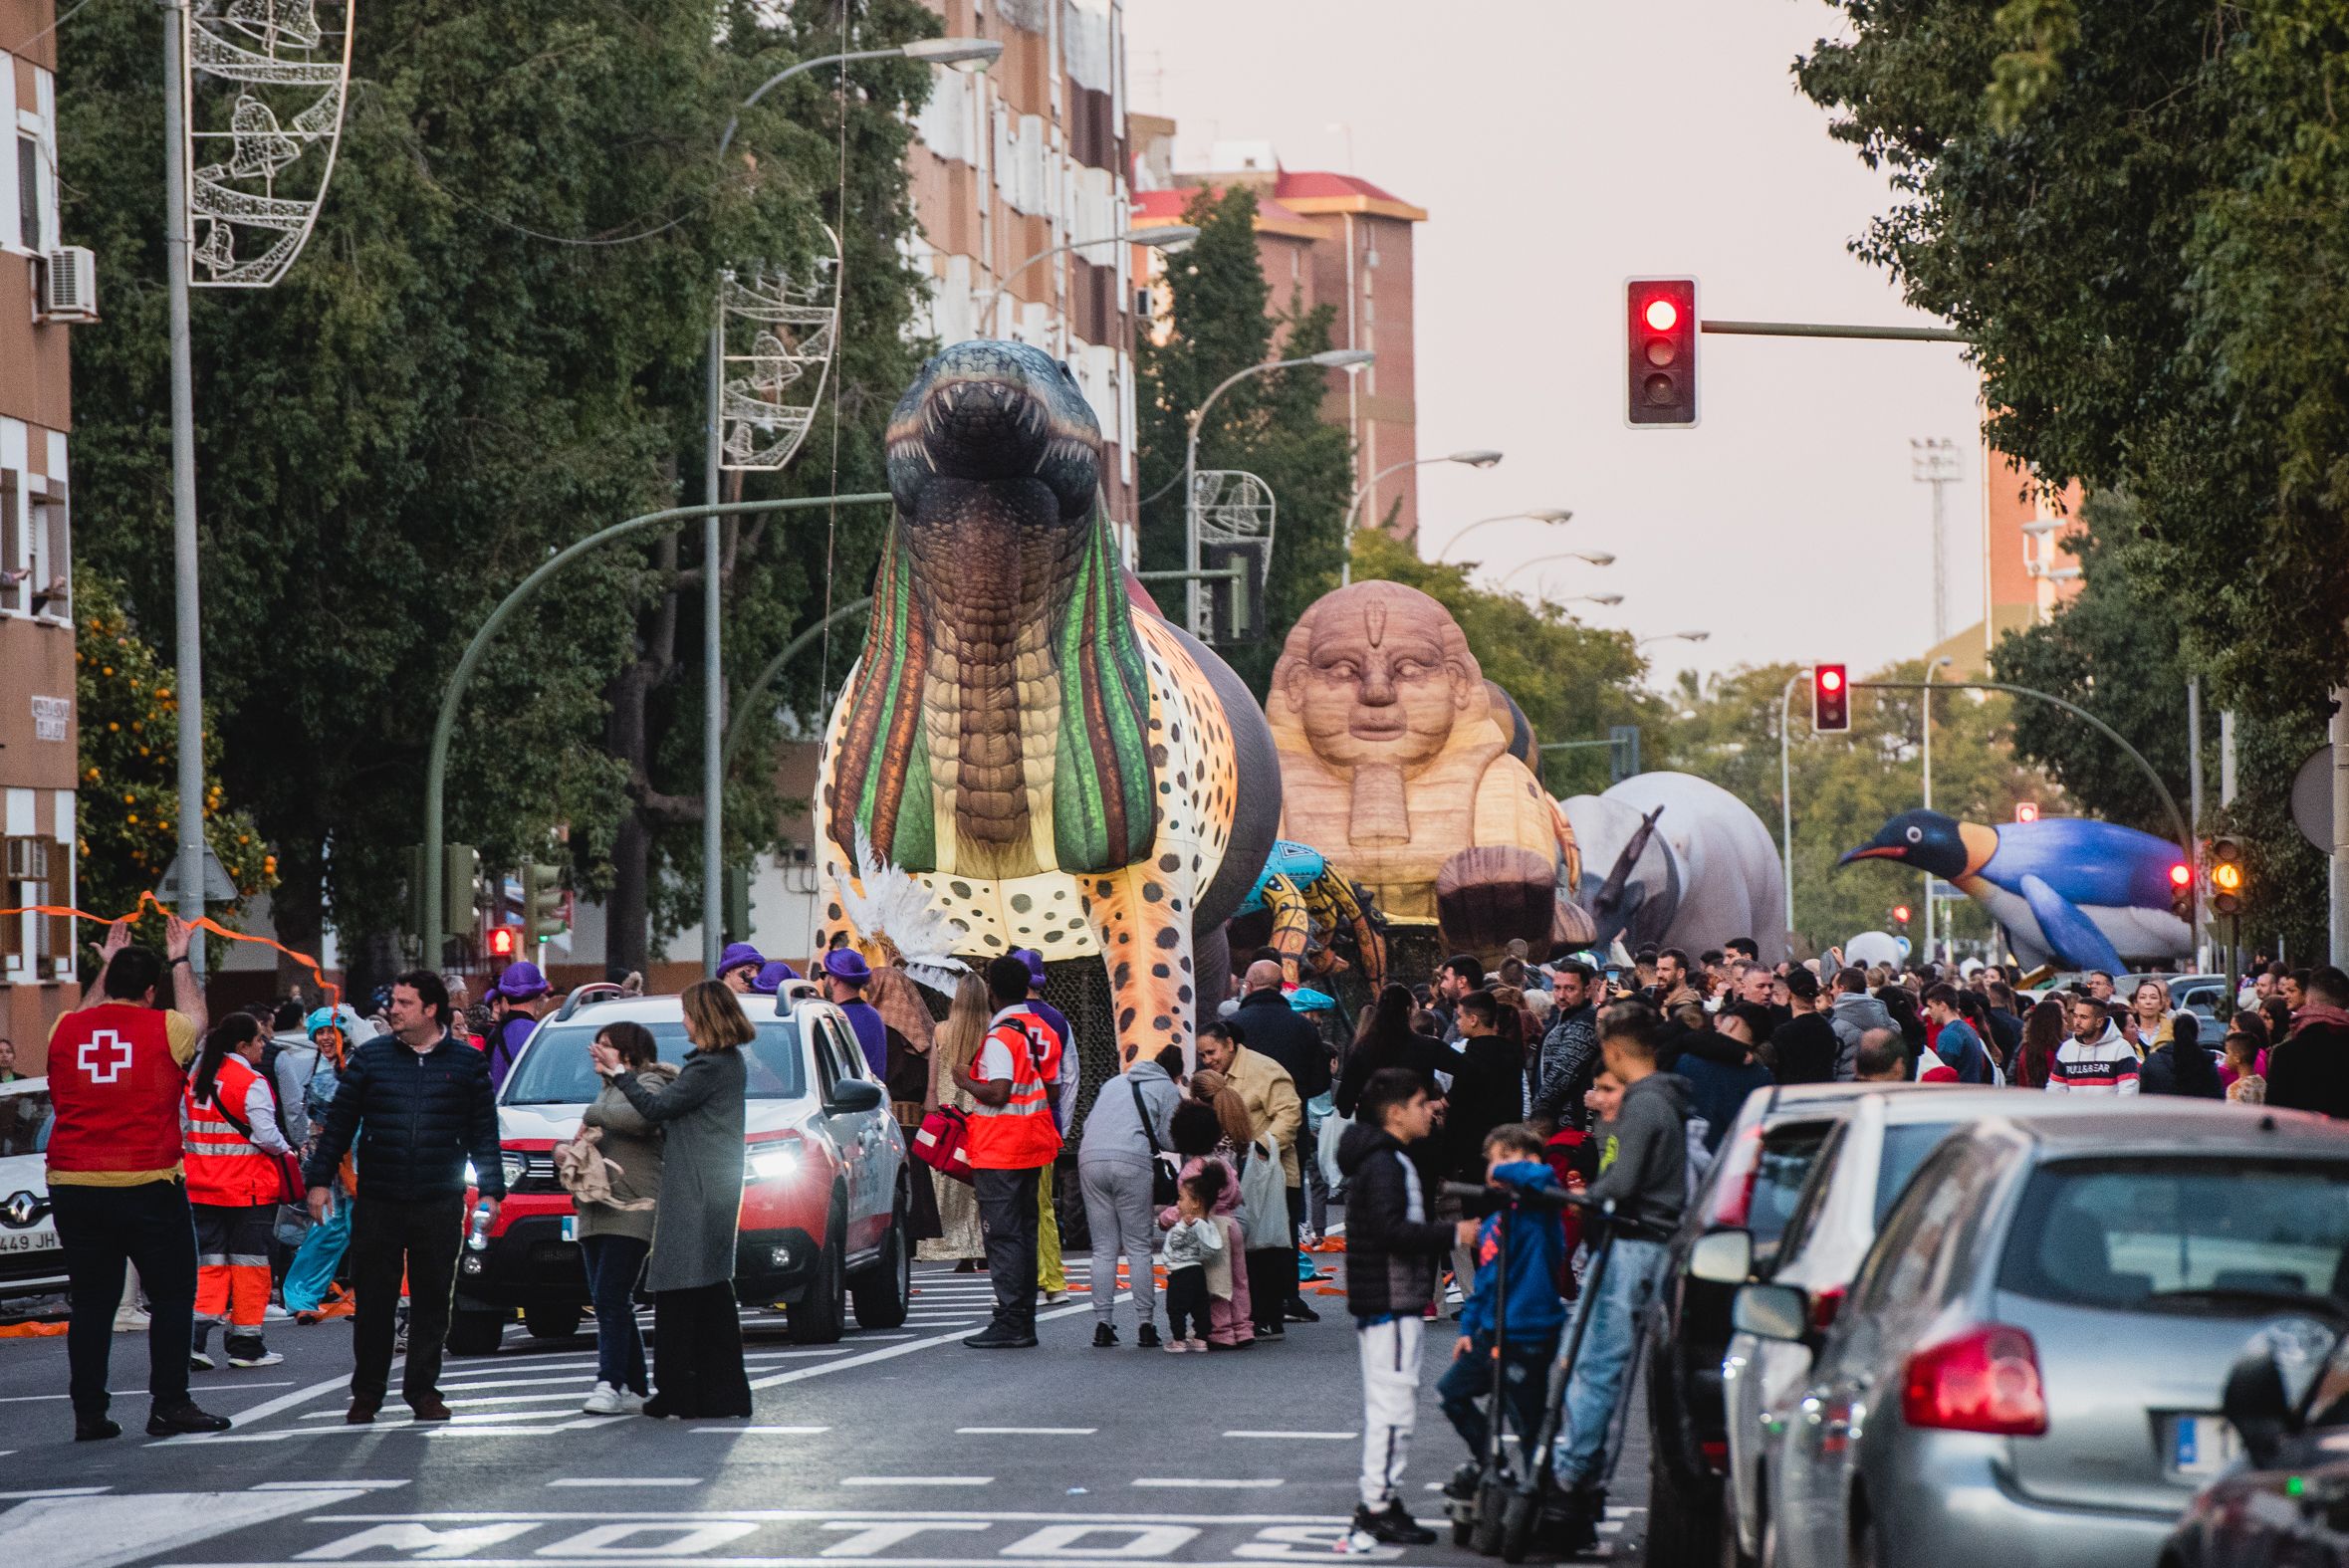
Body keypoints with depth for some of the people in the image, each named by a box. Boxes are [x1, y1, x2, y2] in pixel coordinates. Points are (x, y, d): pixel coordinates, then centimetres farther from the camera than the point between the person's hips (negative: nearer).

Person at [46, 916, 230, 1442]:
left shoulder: (65, 1031, 5)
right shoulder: (164, 1029, -3)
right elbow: (197, 1016, 22)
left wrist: (106, 966, 44)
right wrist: (179, 961, 35)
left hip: (73, 1188, 4)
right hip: (148, 1183, -4)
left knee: (91, 1302, 8)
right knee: (172, 1295, 7)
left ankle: (88, 1412, 6)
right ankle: (169, 1405, 3)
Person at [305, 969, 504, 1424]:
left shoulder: (467, 1063, 5)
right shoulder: (369, 1058, 5)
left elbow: (484, 1132, 9)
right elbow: (338, 1123, 7)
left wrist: (490, 1190, 3)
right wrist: (319, 1179, 2)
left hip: (440, 1204, 0)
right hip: (377, 1203, 0)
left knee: (432, 1301, 4)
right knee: (373, 1301, 2)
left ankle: (423, 1390, 12)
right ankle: (367, 1392, 11)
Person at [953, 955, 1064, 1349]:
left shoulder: (1001, 1036, -17)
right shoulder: (1041, 1031, 9)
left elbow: (997, 1094, -23)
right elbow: (1052, 1091, 14)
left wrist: (965, 1082, -7)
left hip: (999, 1152, -8)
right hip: (1033, 1149, 8)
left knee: (1003, 1235, -6)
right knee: (1025, 1232, 13)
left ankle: (1010, 1324, -8)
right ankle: (1024, 1322, 16)